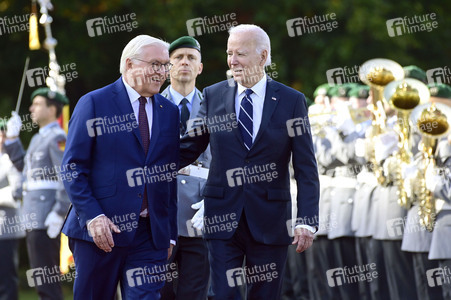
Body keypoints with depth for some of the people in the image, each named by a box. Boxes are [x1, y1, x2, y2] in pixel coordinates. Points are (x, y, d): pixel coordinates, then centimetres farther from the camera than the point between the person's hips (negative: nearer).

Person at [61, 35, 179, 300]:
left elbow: (170, 176, 15)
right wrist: (93, 216, -16)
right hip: (101, 229, -3)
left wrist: (170, 233, 10)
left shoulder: (170, 112, 12)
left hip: (151, 236, 3)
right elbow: (72, 168, -5)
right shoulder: (94, 103, -2)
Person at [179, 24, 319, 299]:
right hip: (223, 217, 1)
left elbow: (306, 168, -2)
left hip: (269, 222, -1)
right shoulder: (213, 96, 5)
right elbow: (188, 149, 11)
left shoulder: (291, 101, -1)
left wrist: (307, 221, -10)